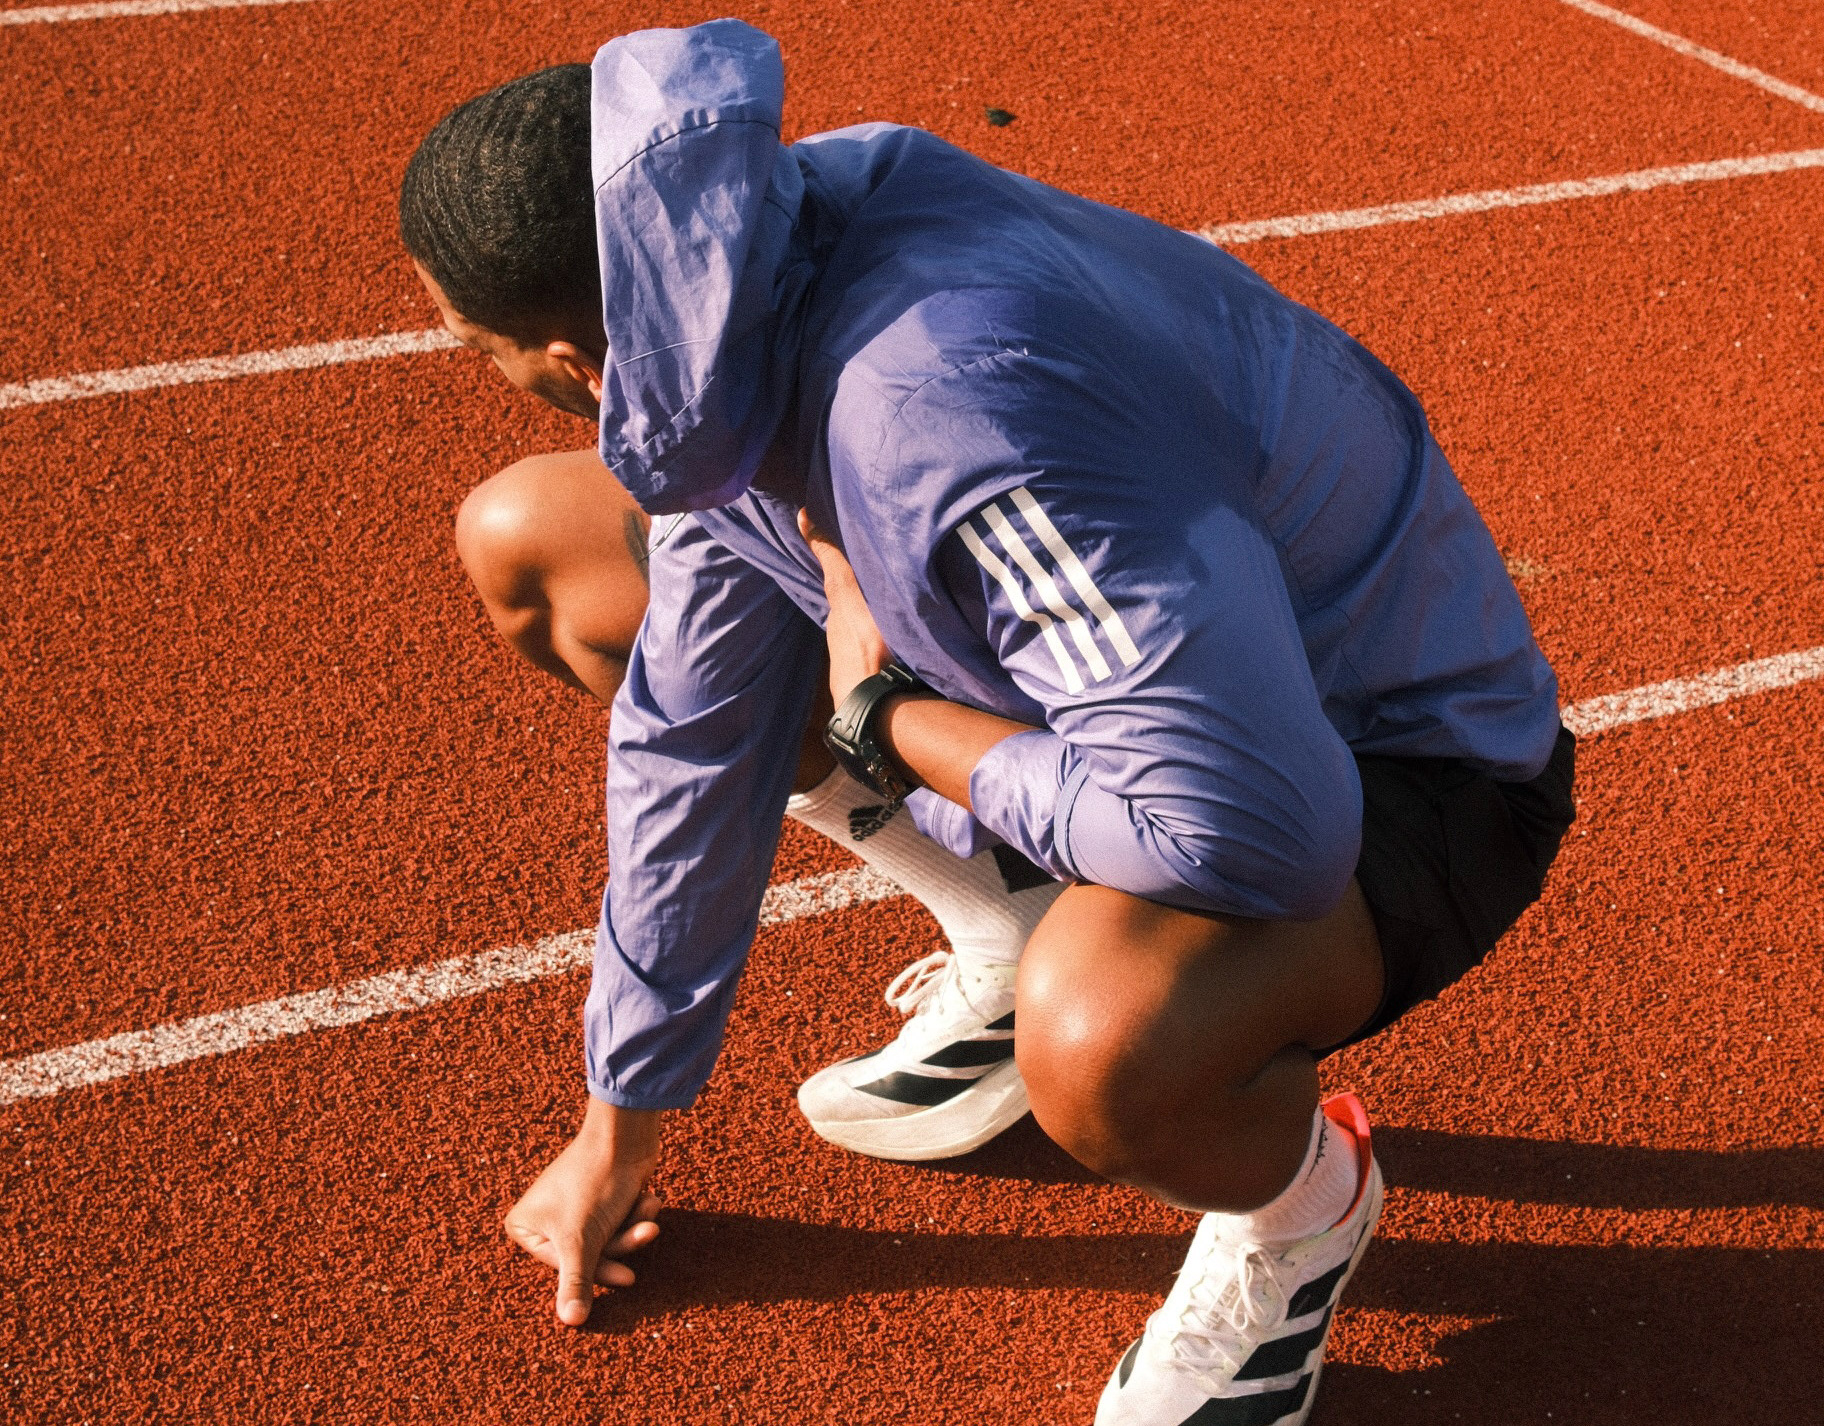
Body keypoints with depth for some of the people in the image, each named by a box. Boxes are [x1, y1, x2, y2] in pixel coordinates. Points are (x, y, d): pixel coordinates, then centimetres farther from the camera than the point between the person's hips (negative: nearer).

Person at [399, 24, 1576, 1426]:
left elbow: (1258, 829, -42)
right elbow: (690, 742, 2)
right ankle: (1023, 951, 14)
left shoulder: (951, 423, -39)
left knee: (1099, 1042, -43)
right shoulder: (741, 335, -10)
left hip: (1404, 765, -8)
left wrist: (888, 720, -24)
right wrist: (618, 1129, 12)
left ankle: (1303, 1204, -2)